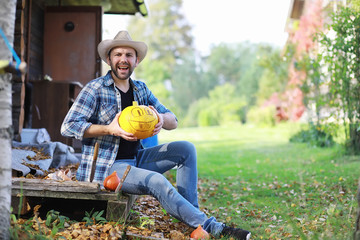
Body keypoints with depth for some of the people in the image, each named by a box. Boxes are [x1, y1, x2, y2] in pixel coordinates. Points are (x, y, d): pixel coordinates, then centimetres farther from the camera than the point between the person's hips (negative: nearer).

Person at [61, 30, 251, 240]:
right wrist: (109, 129, -27)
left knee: (186, 149, -3)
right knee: (156, 181, -30)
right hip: (107, 167, -7)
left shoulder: (141, 89, 10)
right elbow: (68, 127, -16)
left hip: (135, 159, 7)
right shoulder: (95, 89, -9)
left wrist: (162, 119, -17)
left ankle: (191, 211, -7)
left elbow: (173, 121, 9)